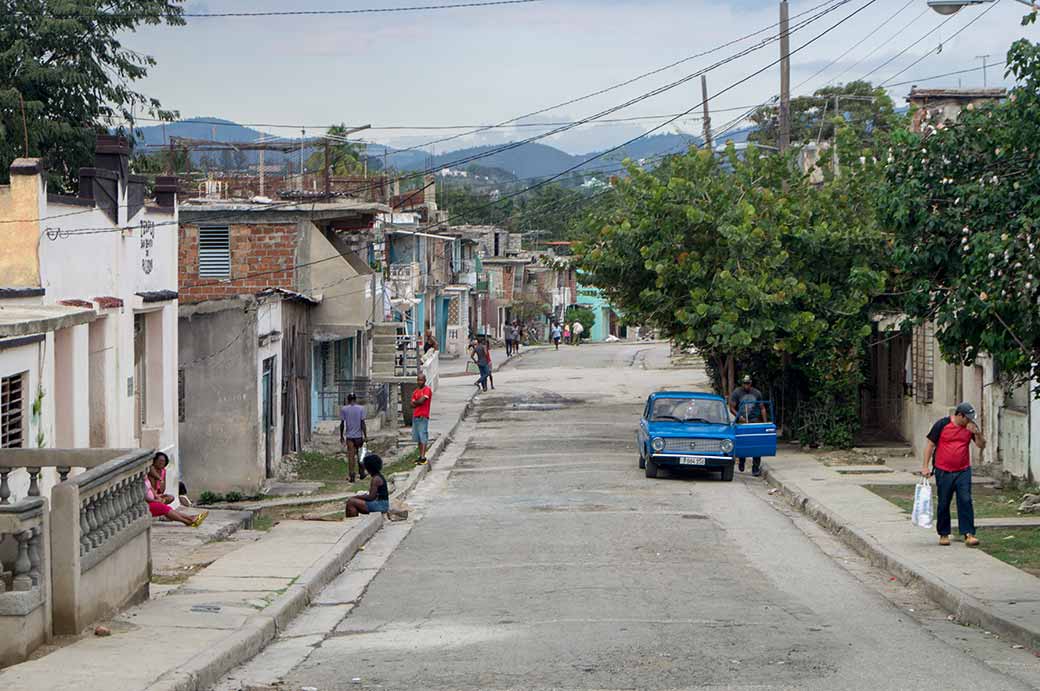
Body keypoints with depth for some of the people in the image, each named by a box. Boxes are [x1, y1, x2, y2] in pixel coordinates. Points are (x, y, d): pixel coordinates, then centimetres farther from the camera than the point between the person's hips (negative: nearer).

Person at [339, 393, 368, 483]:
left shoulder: (343, 409, -1)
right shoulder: (361, 408, -4)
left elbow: (342, 424, 0)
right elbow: (362, 423, -7)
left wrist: (341, 436, 9)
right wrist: (365, 436, -4)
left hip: (349, 436, 0)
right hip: (359, 435, 0)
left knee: (351, 456, 0)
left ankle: (351, 475, -8)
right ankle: (362, 473, 24)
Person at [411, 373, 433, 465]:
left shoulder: (427, 390, -6)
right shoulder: (416, 391, 17)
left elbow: (421, 401, -16)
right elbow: (412, 404, 10)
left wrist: (415, 402, 3)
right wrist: (418, 402, -8)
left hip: (423, 417, -8)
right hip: (415, 416, 8)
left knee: (423, 438, -10)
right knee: (418, 438, 10)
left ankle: (423, 457, -14)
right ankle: (420, 456, 15)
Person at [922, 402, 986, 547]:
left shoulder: (970, 427, 4)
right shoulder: (942, 425, -6)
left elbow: (981, 446, 4)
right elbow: (930, 445, -2)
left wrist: (977, 433, -16)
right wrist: (925, 466, -5)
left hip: (963, 471, 2)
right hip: (943, 471, -2)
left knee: (965, 501, -8)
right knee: (943, 503, 6)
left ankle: (969, 534, -9)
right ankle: (943, 534, 18)